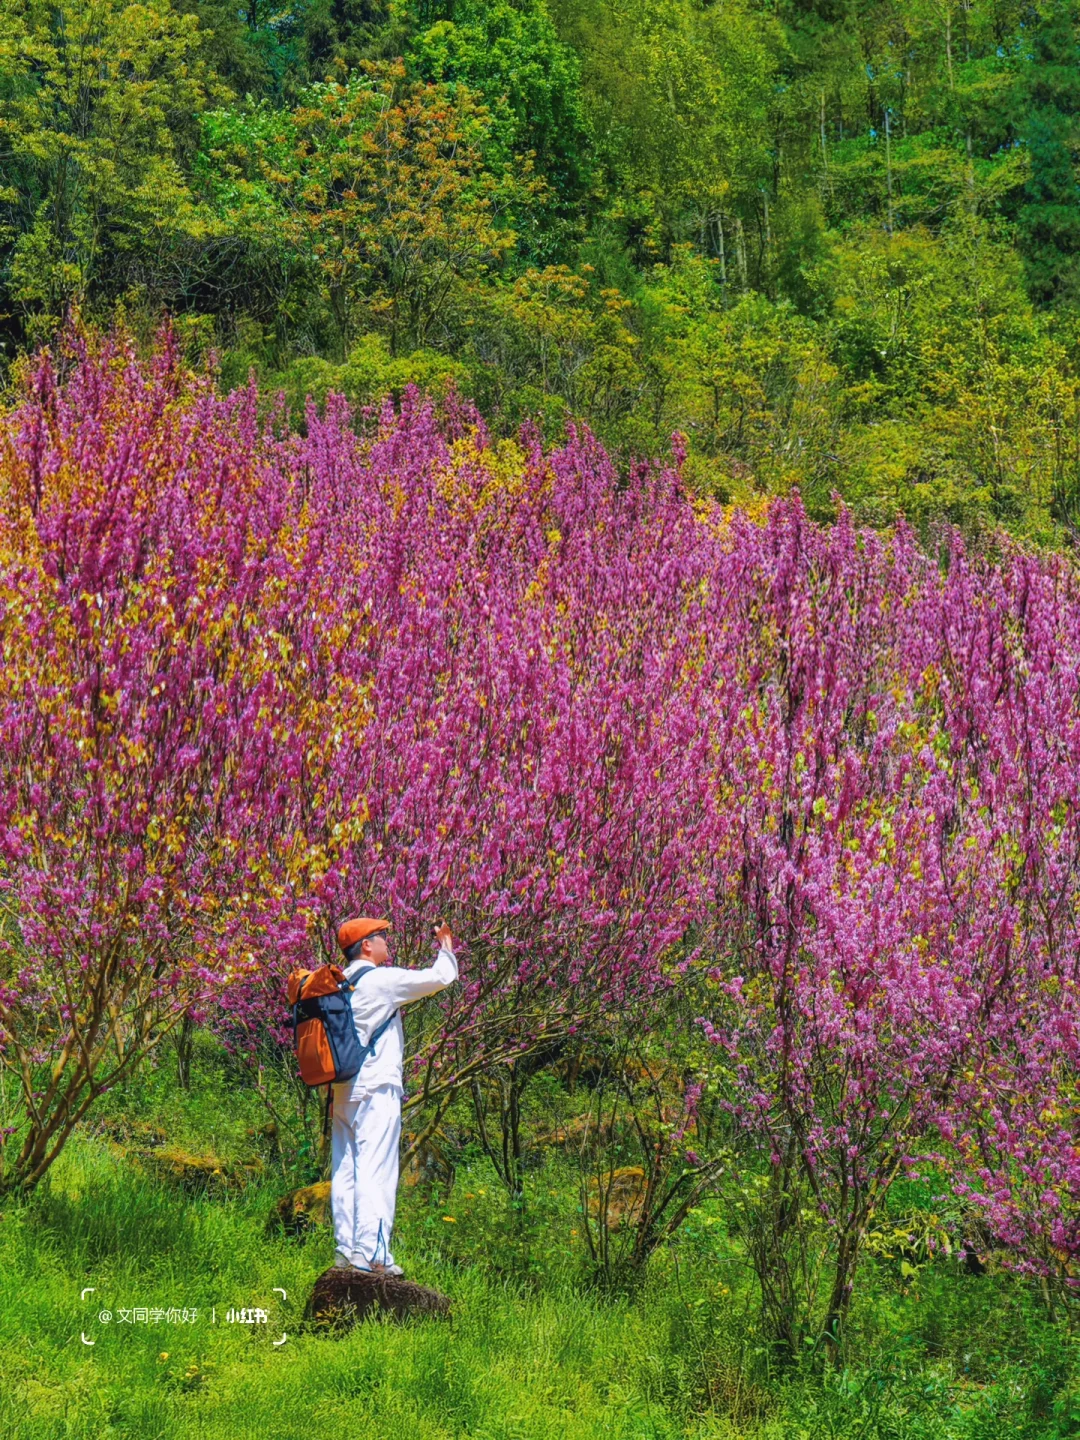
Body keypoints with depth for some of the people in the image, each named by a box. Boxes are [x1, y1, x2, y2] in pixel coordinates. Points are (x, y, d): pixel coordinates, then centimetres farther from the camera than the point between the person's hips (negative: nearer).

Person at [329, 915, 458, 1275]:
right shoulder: (381, 980, -8)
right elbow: (440, 977, -5)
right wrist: (446, 948, 13)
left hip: (343, 1090, 8)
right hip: (376, 1090, -8)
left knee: (345, 1172, 8)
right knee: (375, 1172, -9)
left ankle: (346, 1249, 10)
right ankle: (370, 1253, -14)